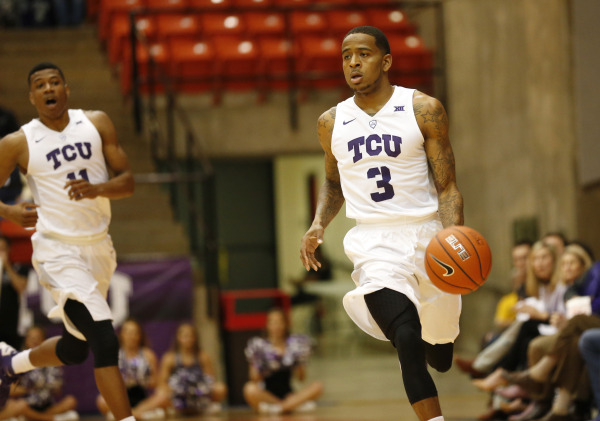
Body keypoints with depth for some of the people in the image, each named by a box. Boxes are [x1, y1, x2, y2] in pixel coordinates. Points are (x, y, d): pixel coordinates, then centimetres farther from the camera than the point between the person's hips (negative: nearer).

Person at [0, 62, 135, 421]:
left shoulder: (96, 124, 2)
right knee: (105, 341, -21)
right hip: (58, 253, -5)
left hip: (99, 247, 5)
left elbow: (128, 181, 0)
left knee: (75, 348, 19)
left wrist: (97, 189, -20)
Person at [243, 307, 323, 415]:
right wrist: (256, 366, -19)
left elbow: (300, 378, 8)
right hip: (266, 396, -3)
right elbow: (255, 379, -2)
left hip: (288, 394, 3)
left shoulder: (293, 345, 8)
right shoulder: (260, 346, 1)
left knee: (317, 386, -22)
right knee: (250, 389, -35)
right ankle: (297, 405, -30)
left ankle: (277, 407, -31)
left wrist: (300, 363, -9)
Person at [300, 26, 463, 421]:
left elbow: (447, 188, -4)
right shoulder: (332, 122, 5)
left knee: (440, 355, 14)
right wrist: (318, 226, 3)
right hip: (375, 241, 0)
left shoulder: (424, 110, -4)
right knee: (407, 340, -25)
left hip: (427, 235, 0)